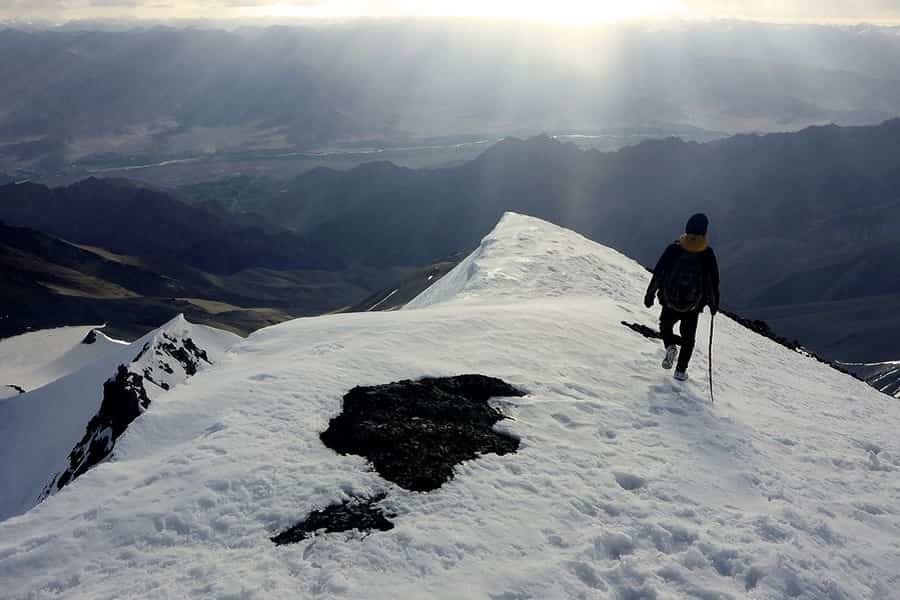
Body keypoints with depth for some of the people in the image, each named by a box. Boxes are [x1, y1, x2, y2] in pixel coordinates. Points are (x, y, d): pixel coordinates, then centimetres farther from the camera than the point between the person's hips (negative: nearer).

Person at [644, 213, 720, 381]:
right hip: (693, 305, 1)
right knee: (688, 337, 17)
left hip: (670, 302, -1)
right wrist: (714, 302, 13)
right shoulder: (707, 254, -7)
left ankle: (670, 346, -7)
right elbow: (713, 280, 0)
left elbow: (658, 272, -8)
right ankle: (681, 370, 15)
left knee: (665, 326, 23)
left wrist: (650, 293, 1)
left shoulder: (673, 249, -9)